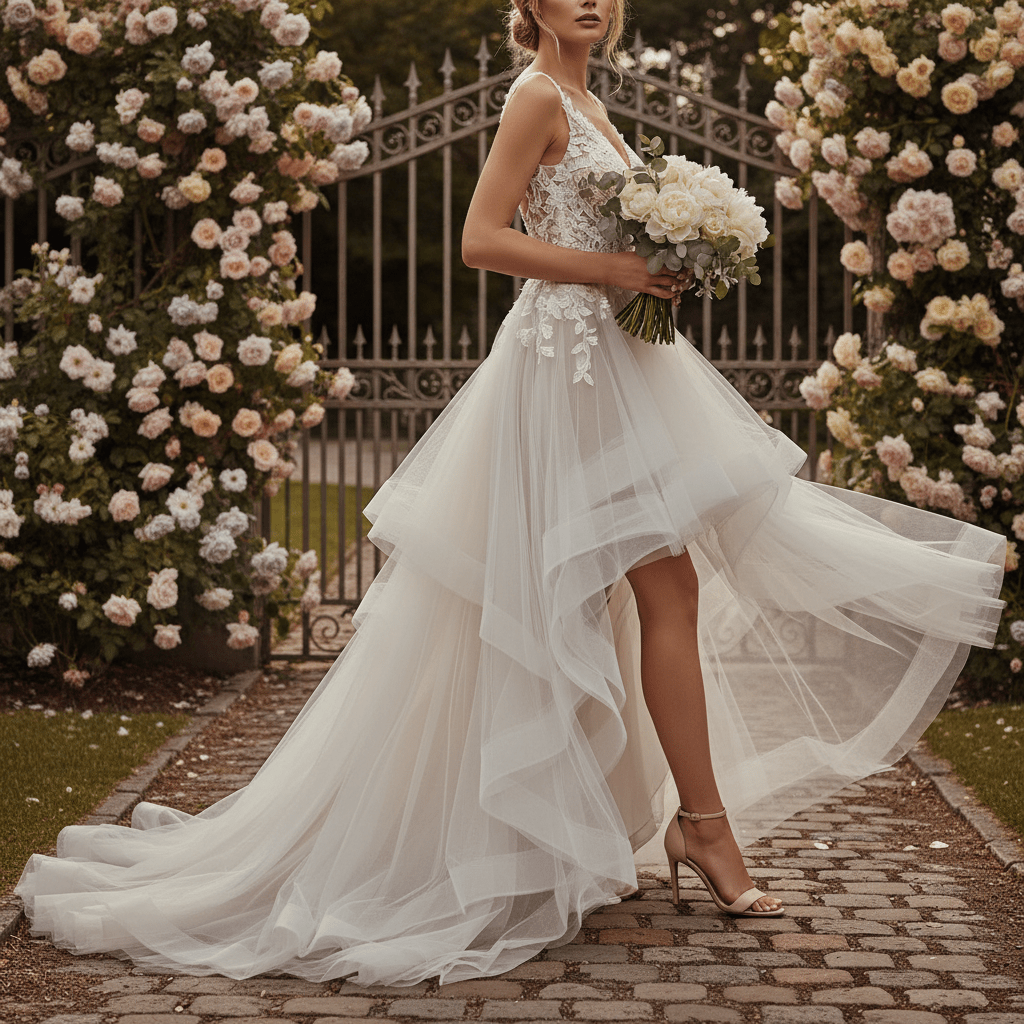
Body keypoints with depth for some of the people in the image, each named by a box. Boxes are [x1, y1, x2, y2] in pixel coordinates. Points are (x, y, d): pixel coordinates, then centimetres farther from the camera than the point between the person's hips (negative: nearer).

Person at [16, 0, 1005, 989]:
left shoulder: (583, 103, 19)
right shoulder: (538, 96, -9)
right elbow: (482, 239, -16)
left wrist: (662, 267, 6)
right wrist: (612, 267, -19)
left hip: (613, 357, 10)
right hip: (571, 362, -10)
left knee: (583, 609, 11)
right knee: (670, 589, -8)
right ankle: (708, 827, -2)